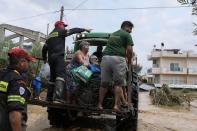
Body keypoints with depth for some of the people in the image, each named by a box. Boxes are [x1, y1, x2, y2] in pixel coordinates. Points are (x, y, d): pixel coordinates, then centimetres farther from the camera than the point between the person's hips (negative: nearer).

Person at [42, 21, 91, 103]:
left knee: (53, 77, 13)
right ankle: (57, 97, -34)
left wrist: (44, 58, 36)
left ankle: (49, 98, 13)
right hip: (58, 56, -8)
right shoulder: (61, 32, 5)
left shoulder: (50, 35, 26)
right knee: (60, 75, -19)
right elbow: (73, 31, 1)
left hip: (51, 58, 8)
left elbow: (44, 48, 26)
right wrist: (84, 29, 8)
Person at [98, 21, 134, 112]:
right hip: (118, 59, -5)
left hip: (106, 57, 6)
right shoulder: (126, 35, 7)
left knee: (104, 83, 9)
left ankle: (100, 104, 11)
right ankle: (116, 105, -3)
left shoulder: (113, 34, 28)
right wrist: (129, 60, 12)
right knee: (118, 83, 1)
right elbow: (129, 50, -3)